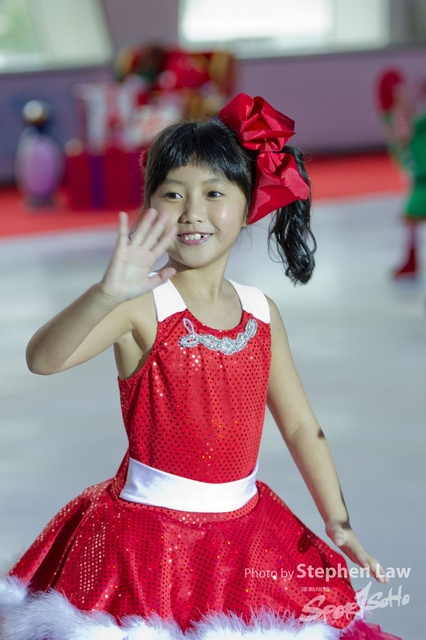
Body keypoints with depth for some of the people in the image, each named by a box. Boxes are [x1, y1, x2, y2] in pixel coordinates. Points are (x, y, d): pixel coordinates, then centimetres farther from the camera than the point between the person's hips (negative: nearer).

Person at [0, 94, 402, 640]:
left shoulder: (260, 315, 4)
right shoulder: (143, 307, -12)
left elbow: (299, 425, 12)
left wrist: (337, 521, 4)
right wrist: (107, 293, -46)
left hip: (242, 530, 5)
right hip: (150, 531, -5)